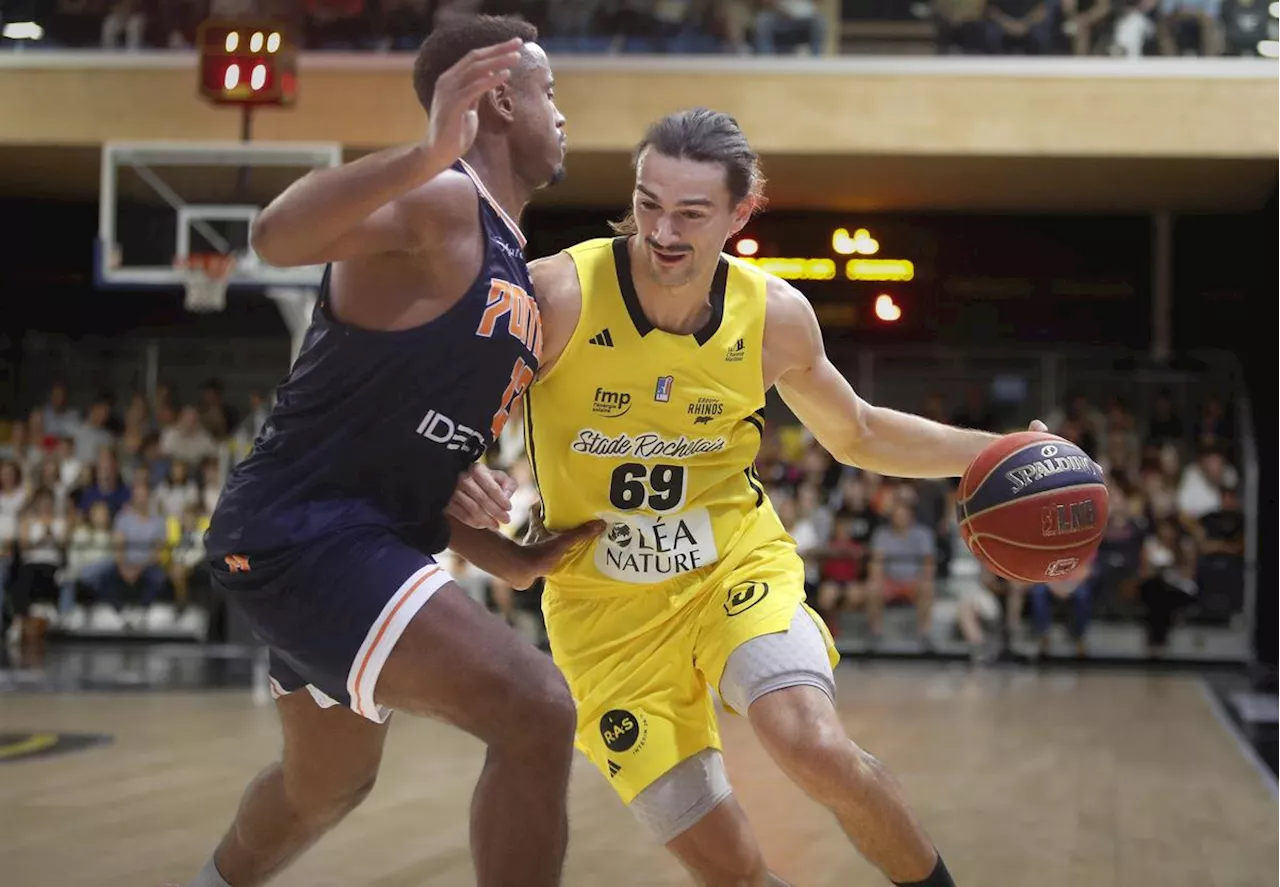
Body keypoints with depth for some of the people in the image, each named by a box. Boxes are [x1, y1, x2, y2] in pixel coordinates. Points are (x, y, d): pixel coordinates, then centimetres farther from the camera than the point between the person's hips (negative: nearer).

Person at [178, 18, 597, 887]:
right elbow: (278, 236, -36)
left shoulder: (515, 265, 15)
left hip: (366, 541, 11)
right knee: (535, 713, -24)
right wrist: (430, 153, -51)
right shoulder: (436, 201, -15)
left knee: (327, 785, 29)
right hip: (303, 531, -11)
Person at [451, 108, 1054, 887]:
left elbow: (857, 436, 10)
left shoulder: (775, 315, -8)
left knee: (816, 748, -29)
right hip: (608, 605, -1)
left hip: (738, 565, 1)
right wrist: (479, 532, -23)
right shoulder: (557, 296, -20)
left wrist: (994, 453, 0)